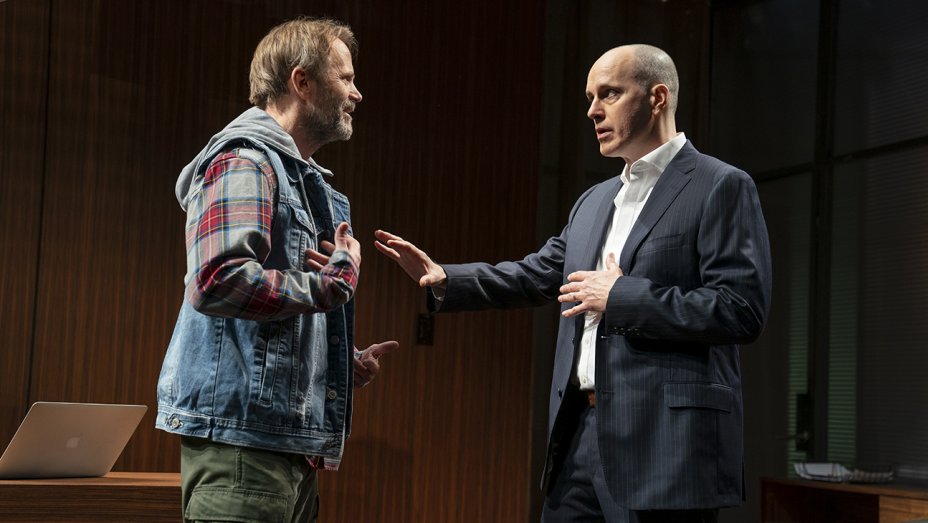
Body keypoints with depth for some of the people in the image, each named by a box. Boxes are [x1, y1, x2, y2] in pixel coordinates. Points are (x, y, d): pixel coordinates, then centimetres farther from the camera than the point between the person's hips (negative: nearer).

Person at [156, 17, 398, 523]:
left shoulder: (304, 178, 21)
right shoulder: (244, 161, -8)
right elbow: (218, 281, -24)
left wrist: (347, 362, 9)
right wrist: (336, 280, -13)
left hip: (291, 443, 9)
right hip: (242, 433, -9)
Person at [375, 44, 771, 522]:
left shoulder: (720, 188, -6)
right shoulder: (594, 201, 18)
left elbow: (742, 309, -15)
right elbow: (535, 276, 22)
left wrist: (621, 296, -14)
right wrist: (444, 279, 9)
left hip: (665, 442, -7)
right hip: (582, 433, 7)